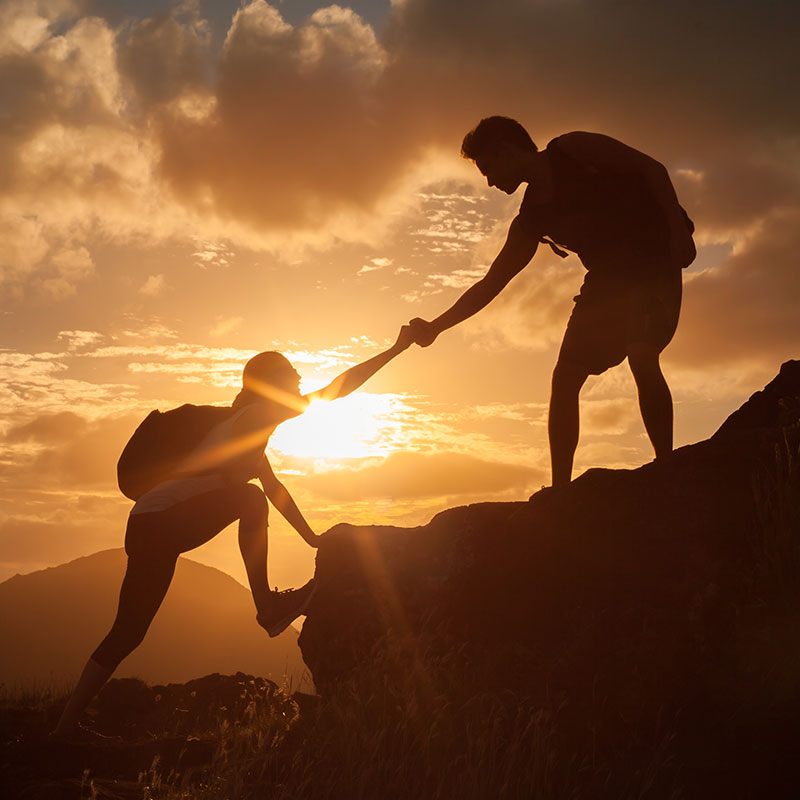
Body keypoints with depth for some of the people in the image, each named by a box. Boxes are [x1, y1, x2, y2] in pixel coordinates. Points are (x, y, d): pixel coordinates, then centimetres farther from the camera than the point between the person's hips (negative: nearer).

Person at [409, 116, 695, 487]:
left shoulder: (573, 149, -4)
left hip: (655, 258, -7)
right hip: (608, 276, 7)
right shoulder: (529, 223, 12)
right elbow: (491, 284, 13)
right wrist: (436, 326, 5)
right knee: (565, 377, -2)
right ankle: (560, 490, 0)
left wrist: (677, 230, -18)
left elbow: (652, 169, -6)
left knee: (641, 358, -26)